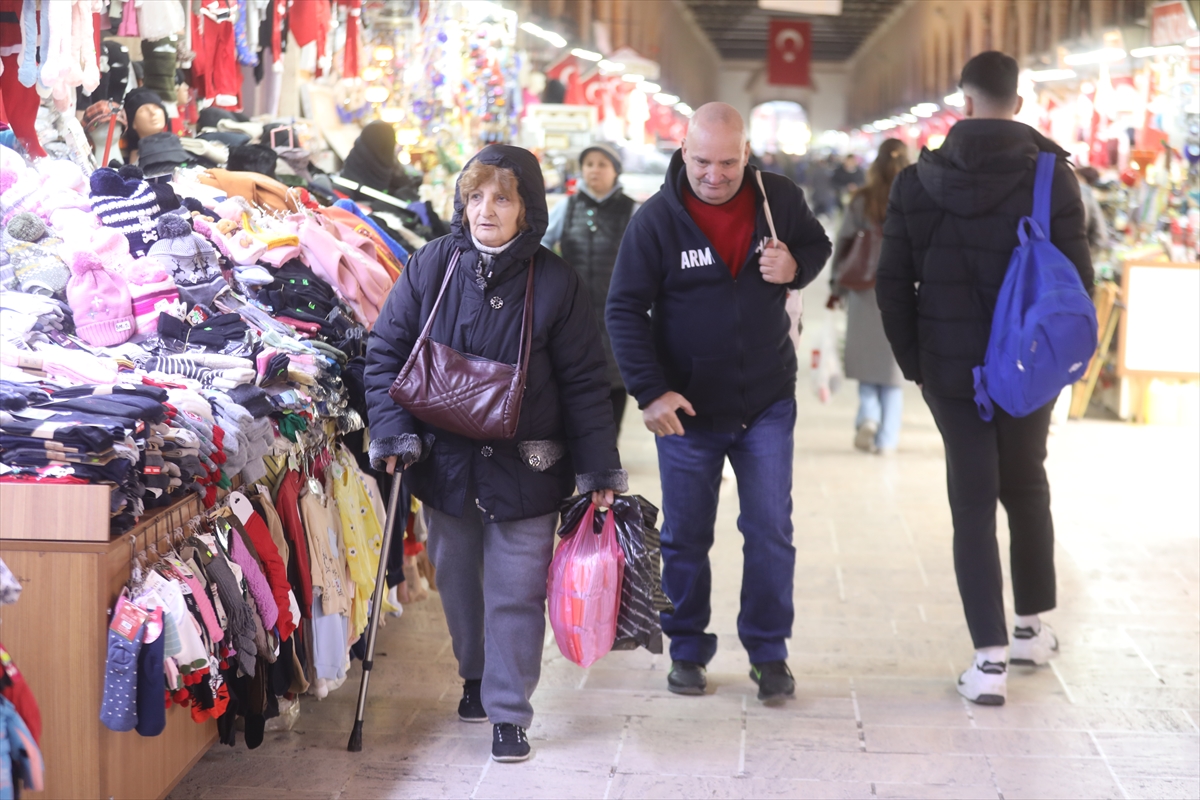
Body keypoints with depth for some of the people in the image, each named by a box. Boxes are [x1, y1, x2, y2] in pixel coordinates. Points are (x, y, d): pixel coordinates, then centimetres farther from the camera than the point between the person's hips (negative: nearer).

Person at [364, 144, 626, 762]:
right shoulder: (431, 267, -4)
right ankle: (475, 676, 41)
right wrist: (395, 431, -11)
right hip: (445, 459, 3)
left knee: (516, 591, 0)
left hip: (525, 470, -2)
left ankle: (509, 713, 11)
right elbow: (386, 351, 0)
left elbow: (583, 381, -4)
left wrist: (599, 470, -5)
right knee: (457, 582, 18)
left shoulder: (555, 283, -8)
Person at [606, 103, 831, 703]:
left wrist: (796, 267, -10)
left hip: (767, 404, 1)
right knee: (685, 536, 8)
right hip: (687, 407, -1)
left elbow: (818, 245, 15)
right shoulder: (656, 219, -10)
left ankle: (768, 652, 16)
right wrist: (650, 391, -16)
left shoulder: (779, 199, -4)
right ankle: (687, 651, 23)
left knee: (771, 531, 3)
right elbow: (624, 310, -7)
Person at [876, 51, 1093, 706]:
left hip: (951, 369, 0)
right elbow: (1076, 276, -8)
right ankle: (1032, 627, 31)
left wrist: (914, 360, 8)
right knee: (1026, 488, 20)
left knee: (973, 504, 4)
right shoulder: (1050, 177, -8)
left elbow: (892, 283, -3)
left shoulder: (917, 182, -4)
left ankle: (990, 659, -3)